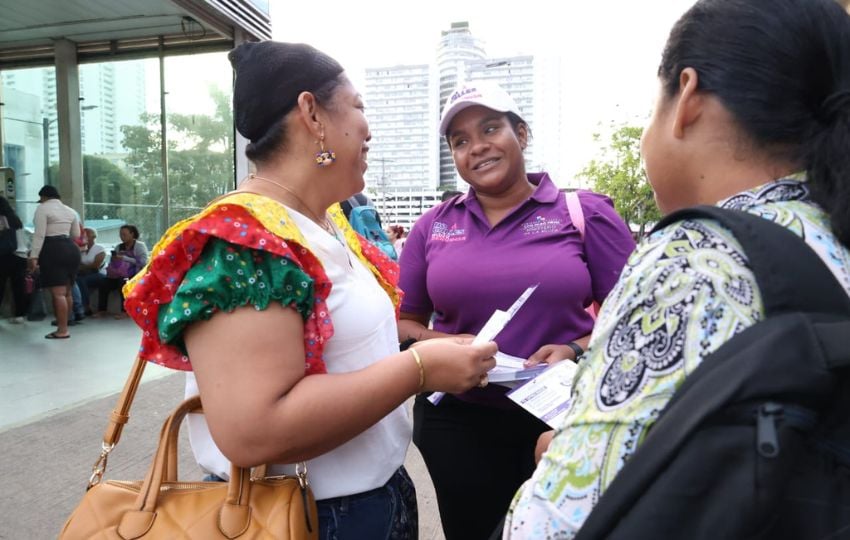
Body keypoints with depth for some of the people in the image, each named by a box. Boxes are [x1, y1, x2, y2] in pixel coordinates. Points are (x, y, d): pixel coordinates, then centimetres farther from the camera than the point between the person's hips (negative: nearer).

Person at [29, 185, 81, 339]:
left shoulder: (42, 208, -3)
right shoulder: (70, 211, 17)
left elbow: (39, 234, -12)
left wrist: (34, 256, -14)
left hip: (53, 250, -7)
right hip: (71, 249, 7)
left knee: (58, 293, -9)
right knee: (66, 292, 12)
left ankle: (62, 330, -11)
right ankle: (63, 325, 18)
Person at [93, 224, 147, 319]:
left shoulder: (139, 245, 2)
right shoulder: (119, 247, 21)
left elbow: (143, 262, -13)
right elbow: (112, 261, 16)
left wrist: (124, 258, -17)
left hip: (135, 275, -6)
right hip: (119, 275, 6)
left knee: (123, 281, -36)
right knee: (103, 283, -20)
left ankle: (125, 311, -32)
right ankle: (102, 310, -14)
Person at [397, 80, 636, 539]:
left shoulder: (586, 213, -3)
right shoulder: (432, 227, 4)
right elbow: (403, 322, 9)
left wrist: (577, 352, -20)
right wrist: (435, 343, -12)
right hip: (457, 421, 2)